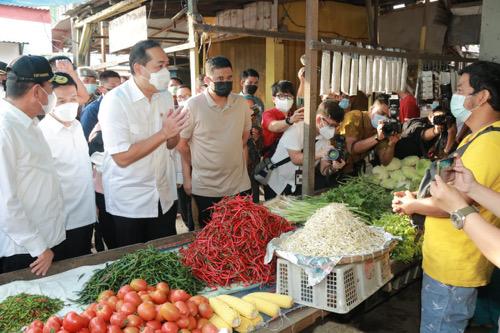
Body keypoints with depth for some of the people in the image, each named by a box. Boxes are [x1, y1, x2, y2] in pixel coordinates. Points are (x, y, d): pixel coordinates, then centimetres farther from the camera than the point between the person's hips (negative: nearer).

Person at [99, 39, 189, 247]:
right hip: (129, 204, -5)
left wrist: (173, 133, -12)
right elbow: (122, 158, -22)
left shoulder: (166, 96, 3)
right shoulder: (114, 101, -17)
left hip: (165, 198, 6)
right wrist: (163, 133, -24)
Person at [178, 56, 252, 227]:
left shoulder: (241, 103, 2)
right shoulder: (193, 105, -9)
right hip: (205, 188, -3)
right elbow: (182, 144, -2)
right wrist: (187, 178, -1)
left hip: (239, 185, 3)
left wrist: (244, 169, 9)